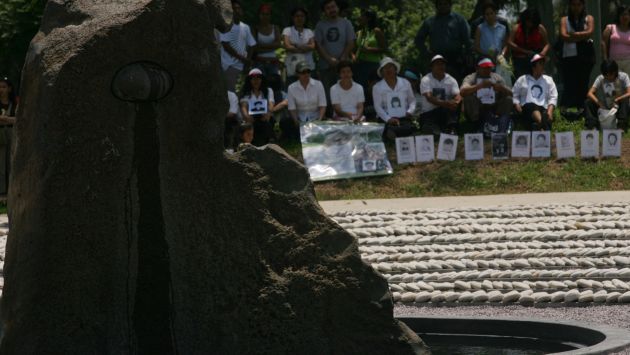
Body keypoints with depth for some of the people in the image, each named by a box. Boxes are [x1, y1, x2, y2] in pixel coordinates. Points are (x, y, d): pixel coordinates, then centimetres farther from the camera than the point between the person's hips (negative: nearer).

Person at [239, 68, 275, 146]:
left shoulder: (268, 90, 19)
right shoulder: (246, 93, 18)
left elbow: (271, 104, 2)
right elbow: (243, 106, 0)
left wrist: (268, 113, -23)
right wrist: (246, 115, -24)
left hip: (264, 117, 0)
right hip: (251, 118, 0)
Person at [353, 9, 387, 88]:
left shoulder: (377, 32, -1)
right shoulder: (359, 33, 15)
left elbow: (384, 49, -5)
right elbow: (354, 48, 22)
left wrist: (369, 49, -15)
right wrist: (353, 56, 0)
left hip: (372, 64, -5)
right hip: (359, 64, 5)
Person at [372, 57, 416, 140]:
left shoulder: (405, 83, 16)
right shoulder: (377, 87, 9)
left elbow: (412, 100, 22)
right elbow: (377, 107, 2)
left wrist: (410, 111, -1)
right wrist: (388, 119, -14)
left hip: (404, 118, 2)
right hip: (386, 120, -2)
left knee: (409, 128, -36)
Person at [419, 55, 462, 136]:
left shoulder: (451, 80, 7)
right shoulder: (426, 80, -3)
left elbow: (457, 96, -9)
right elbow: (429, 97, -21)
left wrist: (456, 102, -37)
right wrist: (445, 103, -38)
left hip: (446, 111, 4)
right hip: (429, 113, -4)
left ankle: (451, 129, -41)